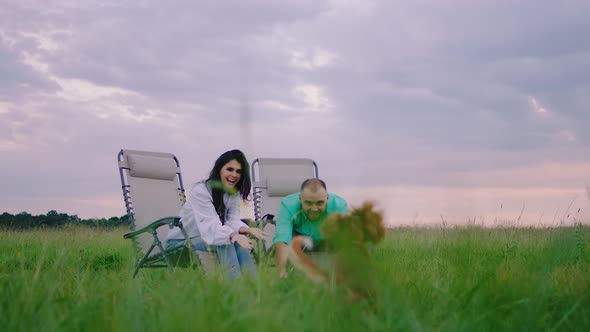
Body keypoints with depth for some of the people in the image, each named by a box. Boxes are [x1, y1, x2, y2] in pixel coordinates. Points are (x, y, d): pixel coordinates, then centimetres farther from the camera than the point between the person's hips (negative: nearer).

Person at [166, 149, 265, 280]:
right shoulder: (200, 190, -21)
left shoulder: (234, 193, 2)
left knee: (242, 241, -21)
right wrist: (234, 236, -50)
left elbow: (233, 220, -11)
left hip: (209, 238, 6)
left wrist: (247, 230, -35)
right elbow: (211, 225, -31)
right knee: (225, 241, -30)